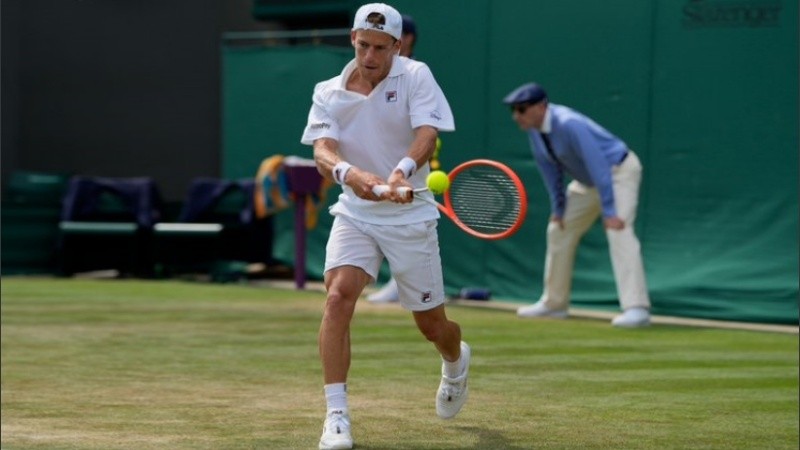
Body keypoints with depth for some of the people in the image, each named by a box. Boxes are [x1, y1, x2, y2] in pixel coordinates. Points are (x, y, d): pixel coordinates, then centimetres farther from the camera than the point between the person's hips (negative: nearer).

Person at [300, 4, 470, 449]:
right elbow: (322, 150, -17)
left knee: (432, 324, 9)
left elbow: (427, 134, -24)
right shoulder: (329, 93, -3)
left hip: (410, 216, -1)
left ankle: (456, 362, 48)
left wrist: (401, 171, -44)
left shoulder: (416, 76, -9)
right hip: (354, 213, 1)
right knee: (339, 295, -24)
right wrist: (347, 172, -40)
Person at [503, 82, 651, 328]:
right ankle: (554, 303, 26)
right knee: (559, 230, 13)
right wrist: (558, 208, 3)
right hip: (586, 182, 9)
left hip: (619, 171, -9)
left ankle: (636, 308, -31)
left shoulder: (569, 125, -34)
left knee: (619, 231, -26)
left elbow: (598, 167, -36)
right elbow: (550, 169, 4)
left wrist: (609, 212, -38)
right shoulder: (534, 129, -8)